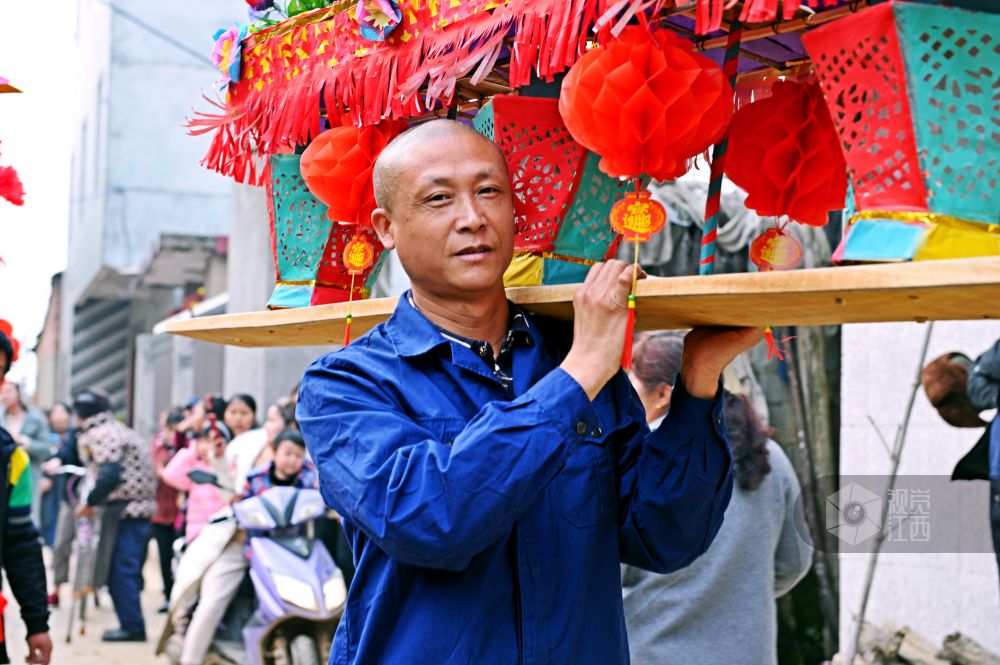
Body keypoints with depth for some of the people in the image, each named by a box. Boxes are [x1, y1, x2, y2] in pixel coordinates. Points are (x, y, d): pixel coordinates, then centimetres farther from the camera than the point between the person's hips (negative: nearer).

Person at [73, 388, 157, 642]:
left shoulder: (101, 435, -12)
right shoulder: (119, 430, 20)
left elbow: (111, 475, -23)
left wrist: (90, 501, -11)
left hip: (124, 510, -10)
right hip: (141, 507, 10)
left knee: (120, 570, -5)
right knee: (129, 570, 14)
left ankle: (132, 626, -4)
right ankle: (132, 624, 18)